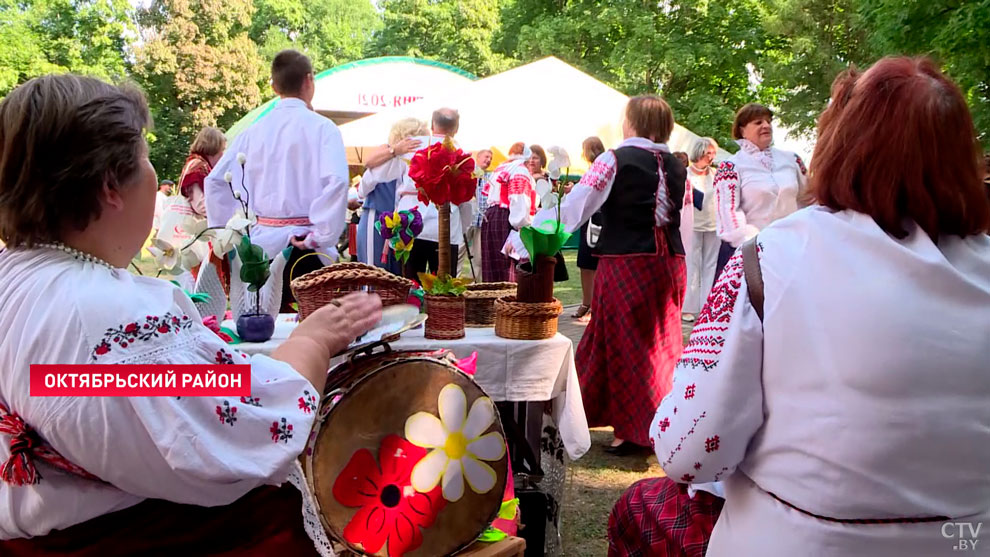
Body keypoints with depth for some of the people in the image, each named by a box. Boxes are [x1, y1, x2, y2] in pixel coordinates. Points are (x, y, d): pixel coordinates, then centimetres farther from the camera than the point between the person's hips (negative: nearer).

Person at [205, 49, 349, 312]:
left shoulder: (254, 131, 6)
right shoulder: (321, 127, -7)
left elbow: (216, 181, 7)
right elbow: (336, 181, -21)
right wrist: (320, 236, -14)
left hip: (261, 242, 5)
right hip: (302, 245, -4)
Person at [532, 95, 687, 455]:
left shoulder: (615, 160, -7)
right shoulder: (676, 166, 10)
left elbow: (573, 209, -12)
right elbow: (685, 221, 13)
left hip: (626, 262, -5)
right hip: (669, 263, 6)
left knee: (626, 343, 5)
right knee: (660, 343, 15)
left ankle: (636, 431, 12)